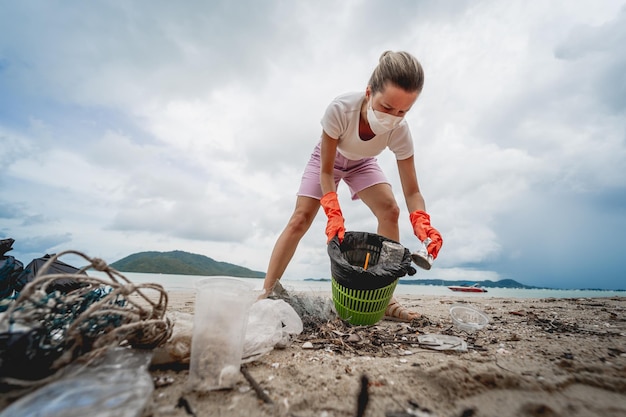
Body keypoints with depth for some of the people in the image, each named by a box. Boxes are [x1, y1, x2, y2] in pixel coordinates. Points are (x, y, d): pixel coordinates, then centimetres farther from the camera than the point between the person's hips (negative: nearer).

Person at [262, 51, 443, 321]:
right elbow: (325, 171, -30)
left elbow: (412, 192, -26)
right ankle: (266, 293, -5)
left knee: (390, 210, -21)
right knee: (300, 218, -15)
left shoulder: (400, 132, -30)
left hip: (362, 164, 2)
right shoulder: (340, 109, -38)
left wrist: (422, 223, -47)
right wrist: (333, 214, -44)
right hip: (328, 159, -1)